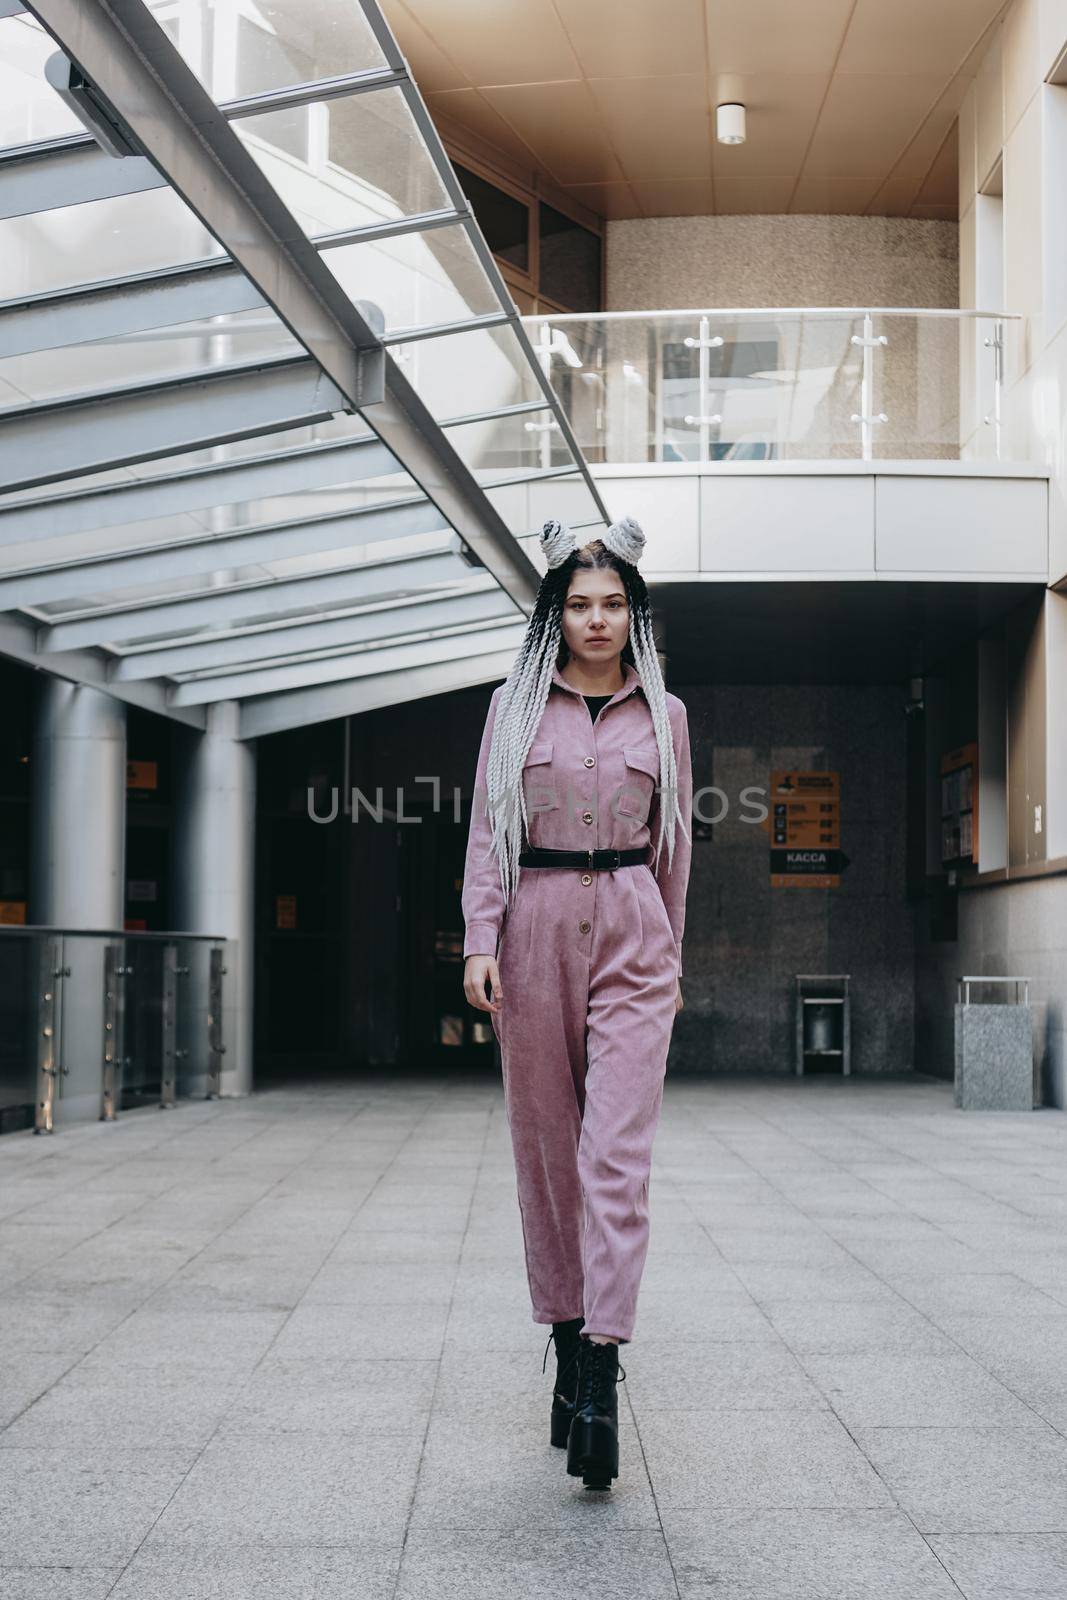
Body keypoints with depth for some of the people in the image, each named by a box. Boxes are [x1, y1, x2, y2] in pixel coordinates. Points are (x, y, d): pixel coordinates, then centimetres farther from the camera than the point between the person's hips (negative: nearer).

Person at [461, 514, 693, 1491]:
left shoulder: (663, 714, 9)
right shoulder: (515, 706, 7)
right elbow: (487, 830, 4)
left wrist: (670, 955, 18)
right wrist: (481, 940, -7)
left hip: (631, 933, -1)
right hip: (535, 926, 1)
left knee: (617, 1153, -11)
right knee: (545, 1146, 6)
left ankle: (600, 1375, -15)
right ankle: (566, 1346, 17)